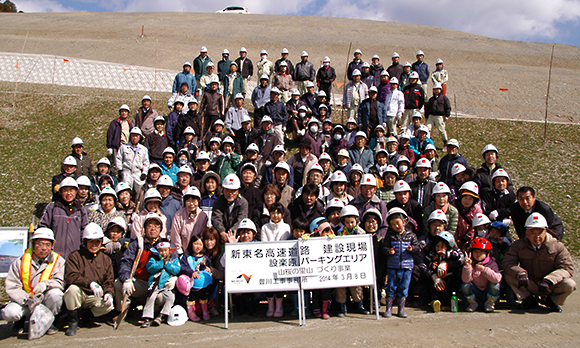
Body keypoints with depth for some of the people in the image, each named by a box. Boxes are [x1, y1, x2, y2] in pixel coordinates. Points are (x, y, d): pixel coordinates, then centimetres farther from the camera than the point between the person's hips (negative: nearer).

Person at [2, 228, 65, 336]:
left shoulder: (59, 261, -5)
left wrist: (45, 284, -34)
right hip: (24, 299, 1)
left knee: (55, 293, -33)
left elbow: (60, 282, -12)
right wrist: (27, 300, -21)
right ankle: (21, 319, 11)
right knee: (9, 313, -28)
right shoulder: (20, 262, -3)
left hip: (45, 299, 0)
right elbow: (11, 286, -6)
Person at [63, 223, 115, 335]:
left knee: (109, 305, -26)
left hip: (95, 297, 2)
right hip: (78, 296, -2)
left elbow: (109, 281, 8)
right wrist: (90, 283, -30)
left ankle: (87, 316, 7)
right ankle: (73, 322, -14)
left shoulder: (105, 259, 11)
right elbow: (70, 276, -16)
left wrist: (108, 293, -15)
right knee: (73, 288, -35)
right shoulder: (75, 256, 0)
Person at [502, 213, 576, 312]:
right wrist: (521, 274, -37)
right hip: (529, 285, 1)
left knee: (569, 284, -30)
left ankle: (551, 300, 5)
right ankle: (529, 299, 1)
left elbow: (567, 268, -15)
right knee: (508, 274, -23)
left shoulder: (558, 247, -11)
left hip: (550, 286, 0)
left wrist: (548, 281, -31)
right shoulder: (518, 245, -8)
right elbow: (507, 262, -17)